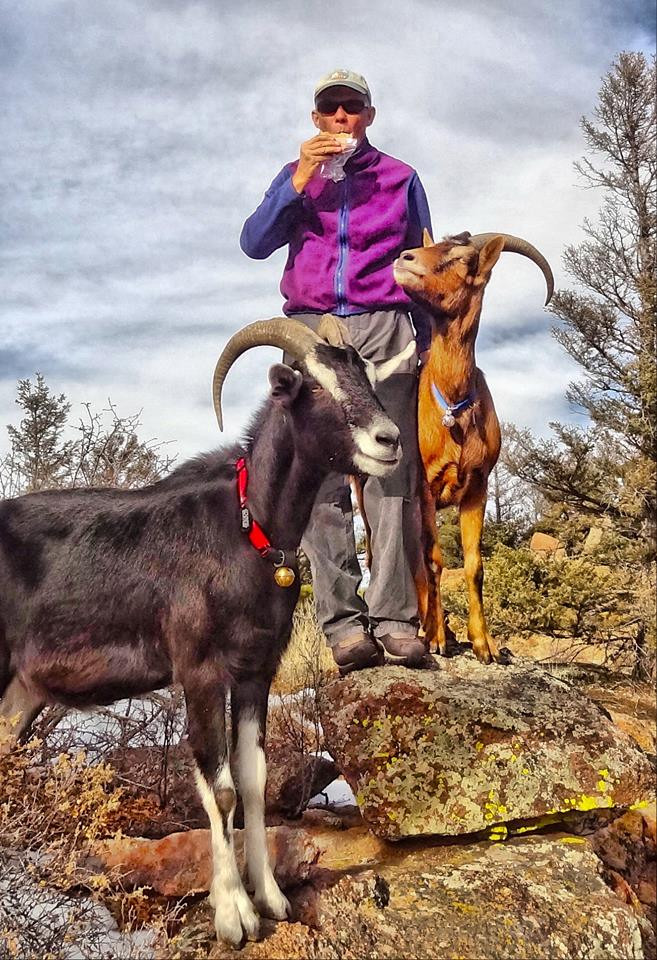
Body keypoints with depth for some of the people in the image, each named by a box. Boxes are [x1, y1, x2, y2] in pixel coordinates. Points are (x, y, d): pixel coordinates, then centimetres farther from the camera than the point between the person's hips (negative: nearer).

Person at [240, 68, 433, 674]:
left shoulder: (401, 177, 19)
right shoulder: (296, 176, 21)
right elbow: (254, 243, 6)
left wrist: (427, 347, 9)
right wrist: (302, 178, -4)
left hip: (384, 329, -1)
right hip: (311, 329, 1)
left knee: (392, 473, -13)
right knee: (320, 477, -11)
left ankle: (395, 620, -13)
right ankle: (343, 623, -11)